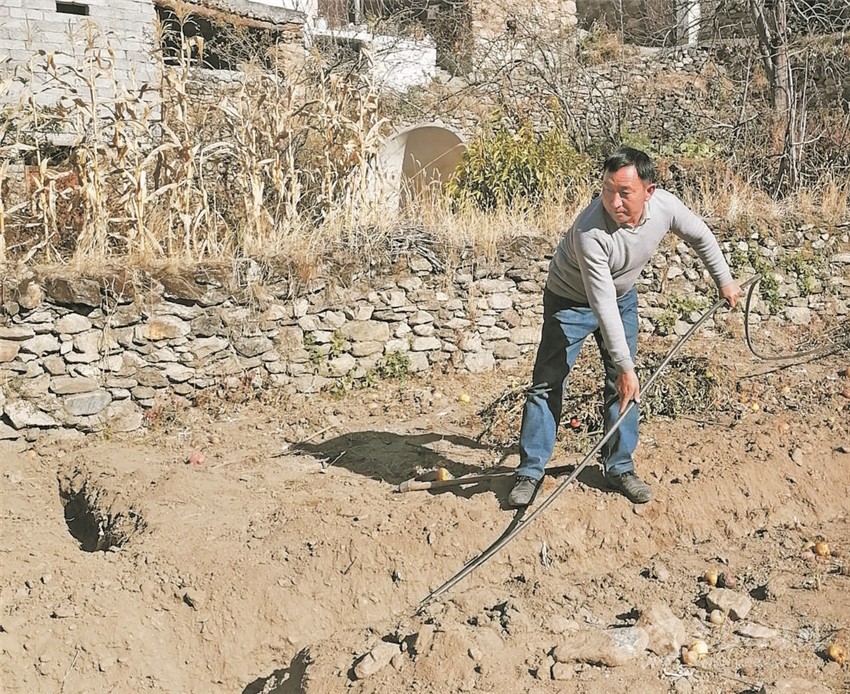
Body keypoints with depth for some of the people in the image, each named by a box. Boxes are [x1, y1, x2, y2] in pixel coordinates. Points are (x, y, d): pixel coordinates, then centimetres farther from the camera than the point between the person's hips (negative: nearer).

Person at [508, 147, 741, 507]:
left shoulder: (665, 206, -23)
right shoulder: (589, 231, -39)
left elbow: (700, 235, 0)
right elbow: (603, 304, -37)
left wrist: (724, 280, 10)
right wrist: (625, 366, -35)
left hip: (624, 297, 5)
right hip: (571, 300, -5)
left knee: (622, 384, 5)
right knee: (547, 384, -6)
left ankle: (620, 467, 18)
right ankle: (530, 472, 5)